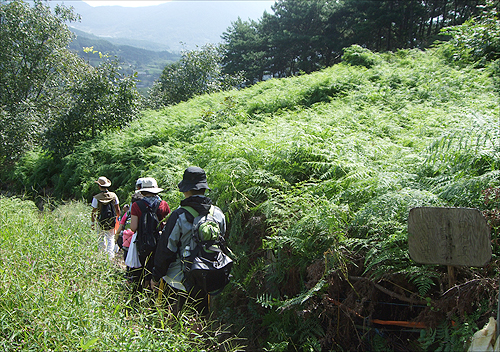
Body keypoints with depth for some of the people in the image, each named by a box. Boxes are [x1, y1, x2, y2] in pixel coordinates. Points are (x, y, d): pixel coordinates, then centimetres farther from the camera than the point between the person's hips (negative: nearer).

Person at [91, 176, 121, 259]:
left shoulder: (96, 198, -12)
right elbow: (117, 209, 2)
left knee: (102, 239, 16)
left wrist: (93, 223, 4)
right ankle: (110, 256, 6)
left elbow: (94, 212, -7)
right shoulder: (113, 195, -4)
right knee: (110, 239, 12)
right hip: (111, 222, 2)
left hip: (101, 222, -2)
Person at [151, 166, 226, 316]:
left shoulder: (179, 215, -17)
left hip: (182, 277, -4)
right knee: (202, 316, 17)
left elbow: (166, 249, -11)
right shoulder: (218, 214, -2)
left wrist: (156, 277, 0)